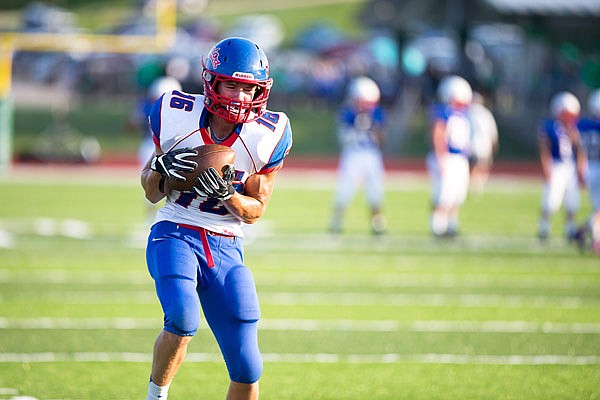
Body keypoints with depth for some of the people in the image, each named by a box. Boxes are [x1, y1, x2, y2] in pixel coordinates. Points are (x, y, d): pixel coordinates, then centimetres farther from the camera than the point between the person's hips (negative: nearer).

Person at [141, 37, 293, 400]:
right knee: (183, 319, -33)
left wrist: (226, 193, -18)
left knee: (247, 370, -2)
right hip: (174, 235, -2)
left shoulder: (266, 136, -7)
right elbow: (151, 193, 5)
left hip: (226, 248, 2)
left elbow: (255, 211, 3)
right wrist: (162, 168, -18)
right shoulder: (176, 116, -7)